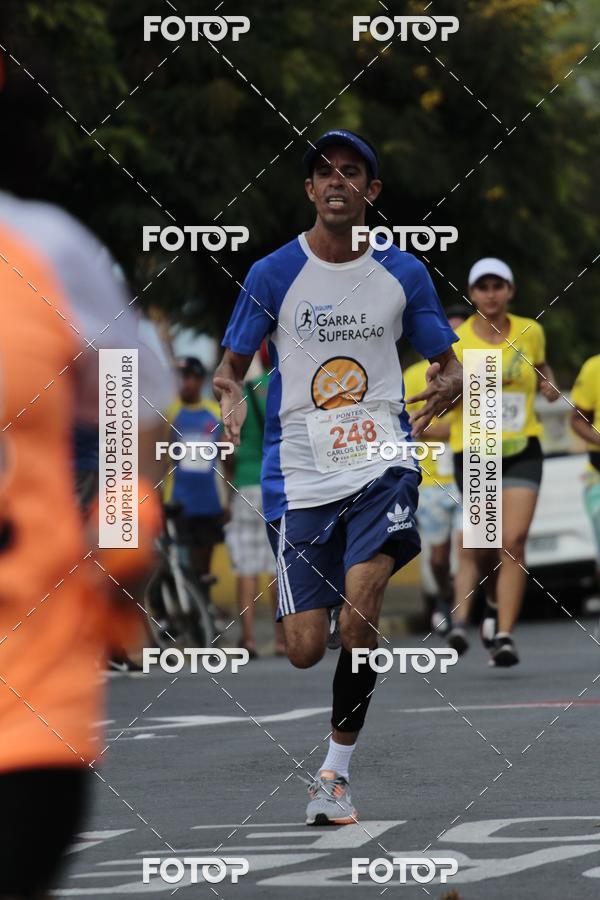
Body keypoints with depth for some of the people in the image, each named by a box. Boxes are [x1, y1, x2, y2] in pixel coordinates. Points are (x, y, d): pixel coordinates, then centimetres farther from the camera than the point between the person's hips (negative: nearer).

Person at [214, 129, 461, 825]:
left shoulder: (403, 273, 5)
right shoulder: (273, 275, 1)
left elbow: (449, 365, 13)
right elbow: (231, 366, 8)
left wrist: (446, 388, -11)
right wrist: (230, 395, -16)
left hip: (381, 462, 0)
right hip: (299, 475, 0)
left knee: (359, 608, -23)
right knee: (305, 650, -5)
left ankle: (336, 769, -7)